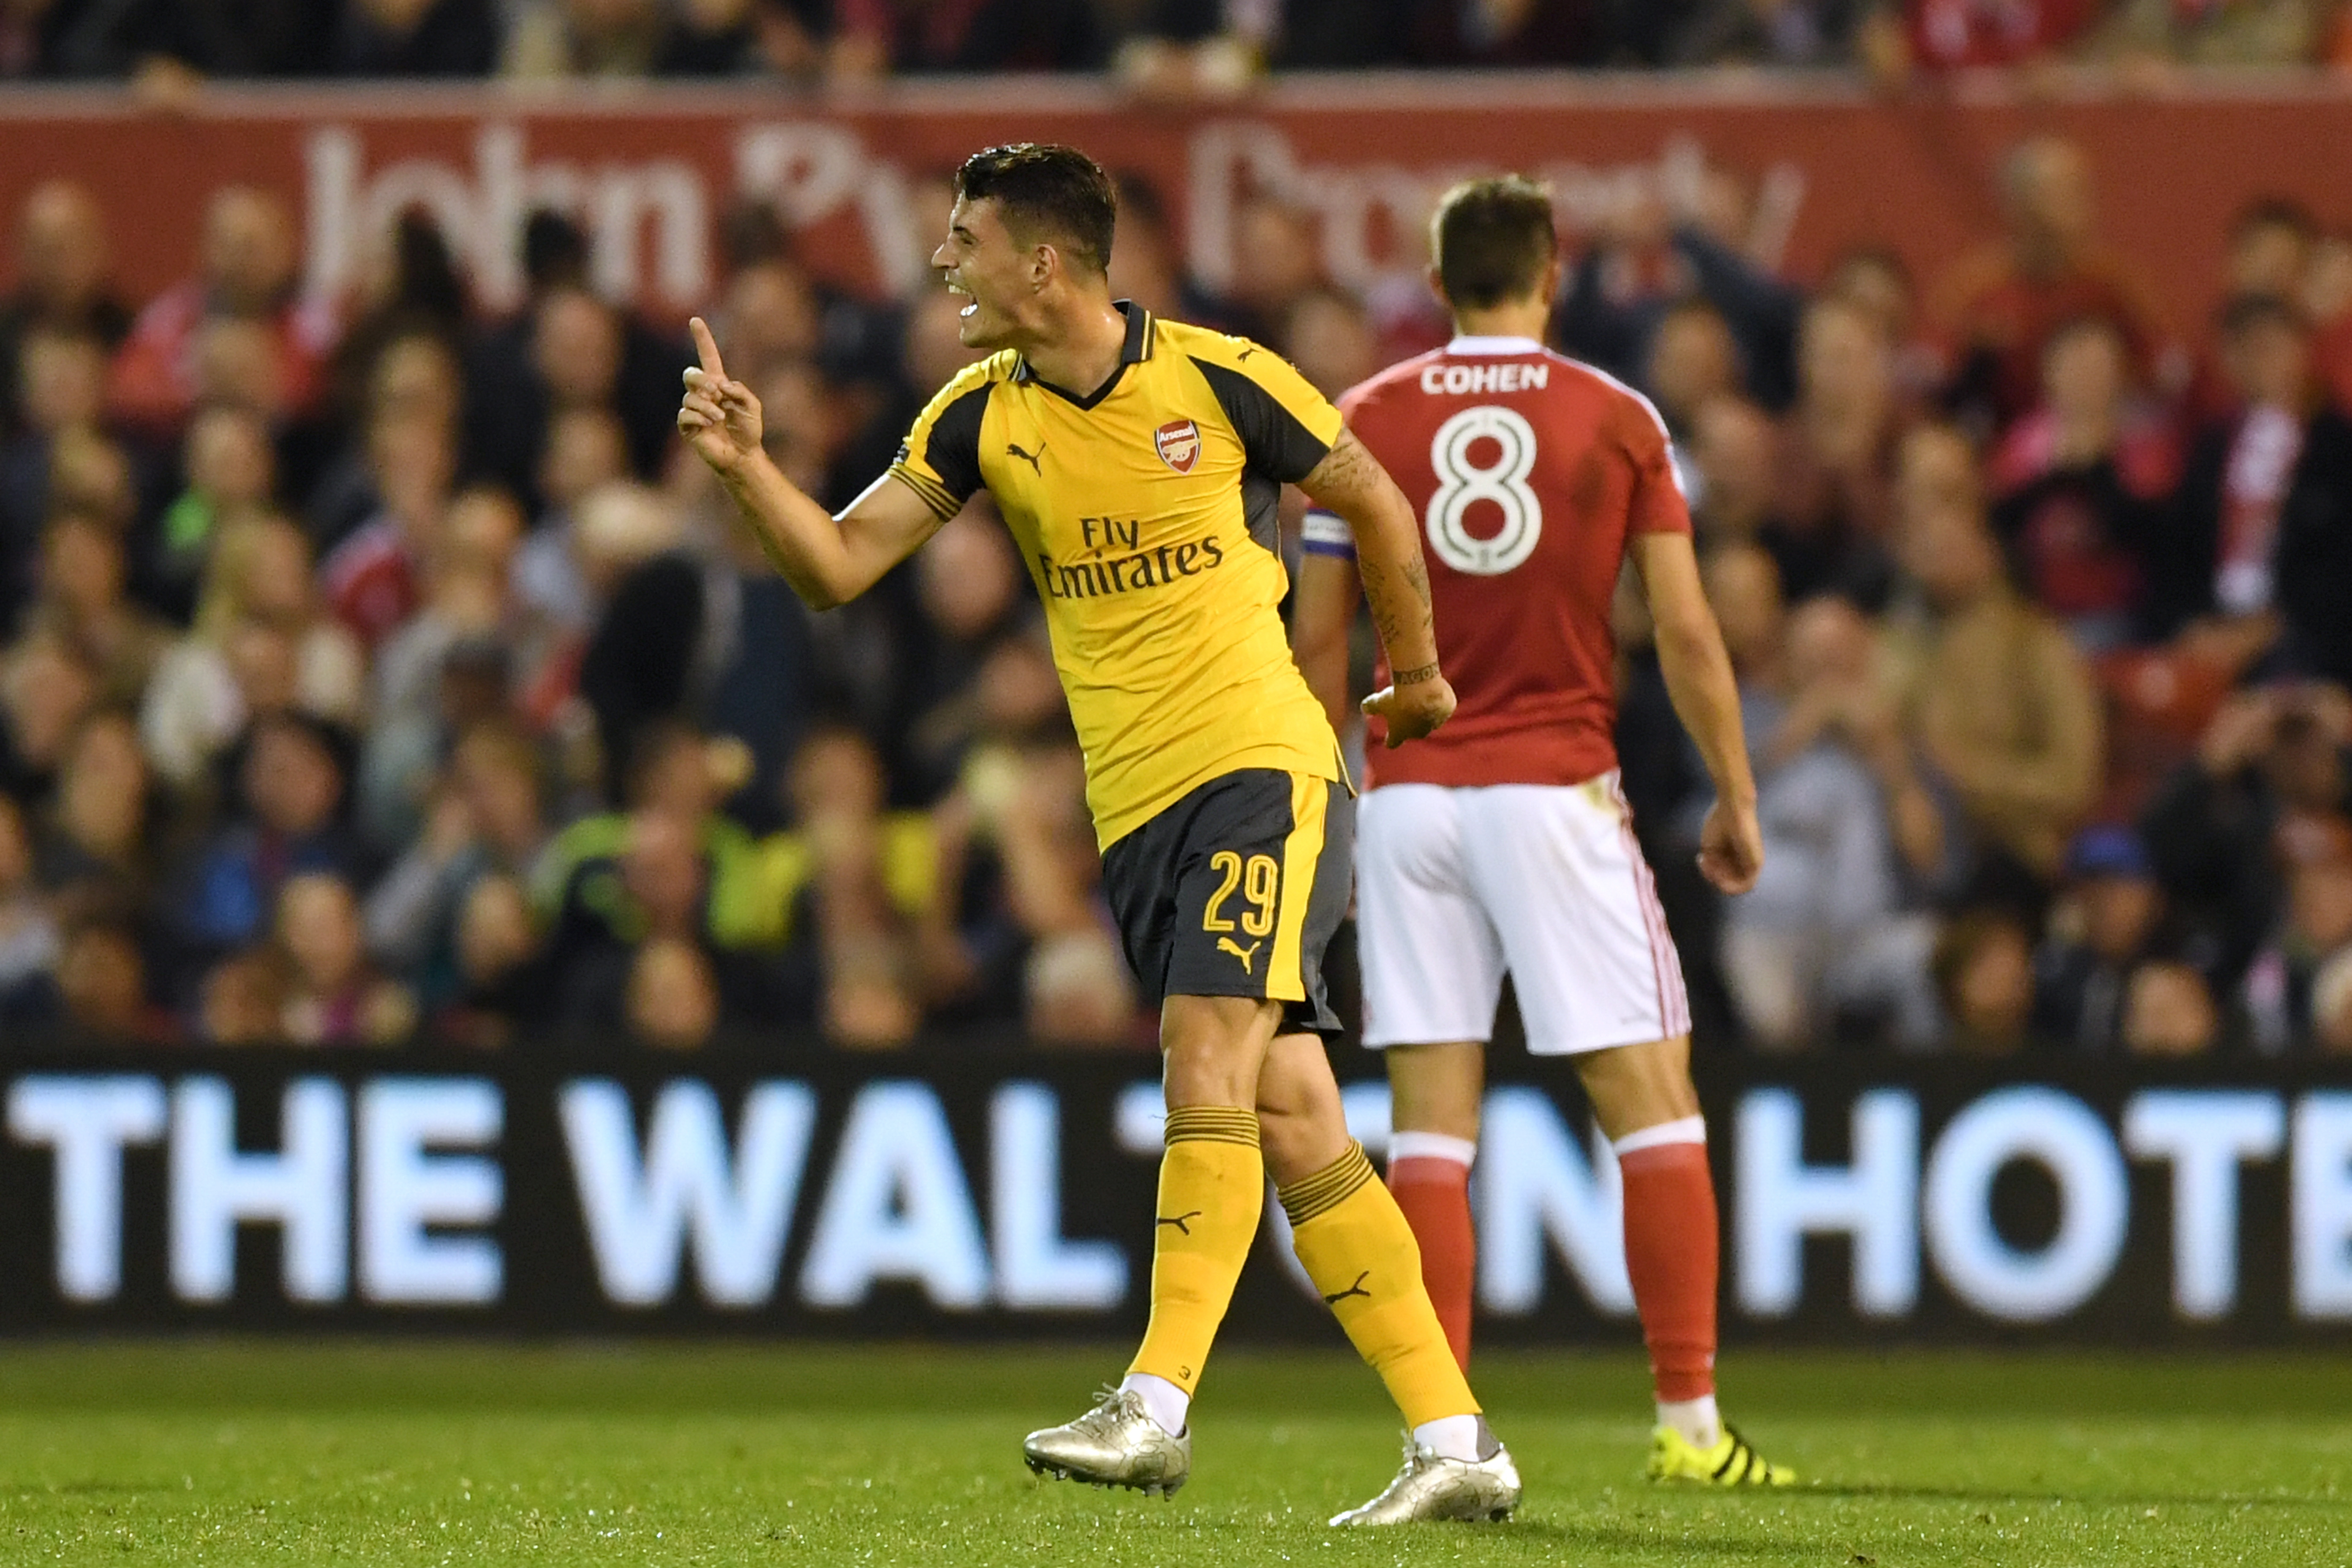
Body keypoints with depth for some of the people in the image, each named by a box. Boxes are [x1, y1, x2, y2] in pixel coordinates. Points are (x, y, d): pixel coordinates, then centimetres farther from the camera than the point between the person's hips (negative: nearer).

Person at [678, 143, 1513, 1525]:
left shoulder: (1220, 379, -7)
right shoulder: (983, 416, 6)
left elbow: (1375, 503, 9)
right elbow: (839, 567, 5)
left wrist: (1416, 674, 19)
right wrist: (747, 466, -12)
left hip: (1262, 765, -5)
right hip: (1136, 807, 5)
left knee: (1209, 1062, -20)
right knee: (1294, 1127, 3)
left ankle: (1156, 1408, -25)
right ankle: (1454, 1441, 6)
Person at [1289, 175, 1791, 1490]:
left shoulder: (1367, 422, 5)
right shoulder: (1617, 419, 0)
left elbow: (1318, 642, 6)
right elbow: (1686, 630, -1)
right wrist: (1737, 797, 8)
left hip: (1410, 791, 2)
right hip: (1557, 789, -2)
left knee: (1431, 1125, 3)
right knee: (1655, 1104, 3)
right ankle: (1690, 1419, -2)